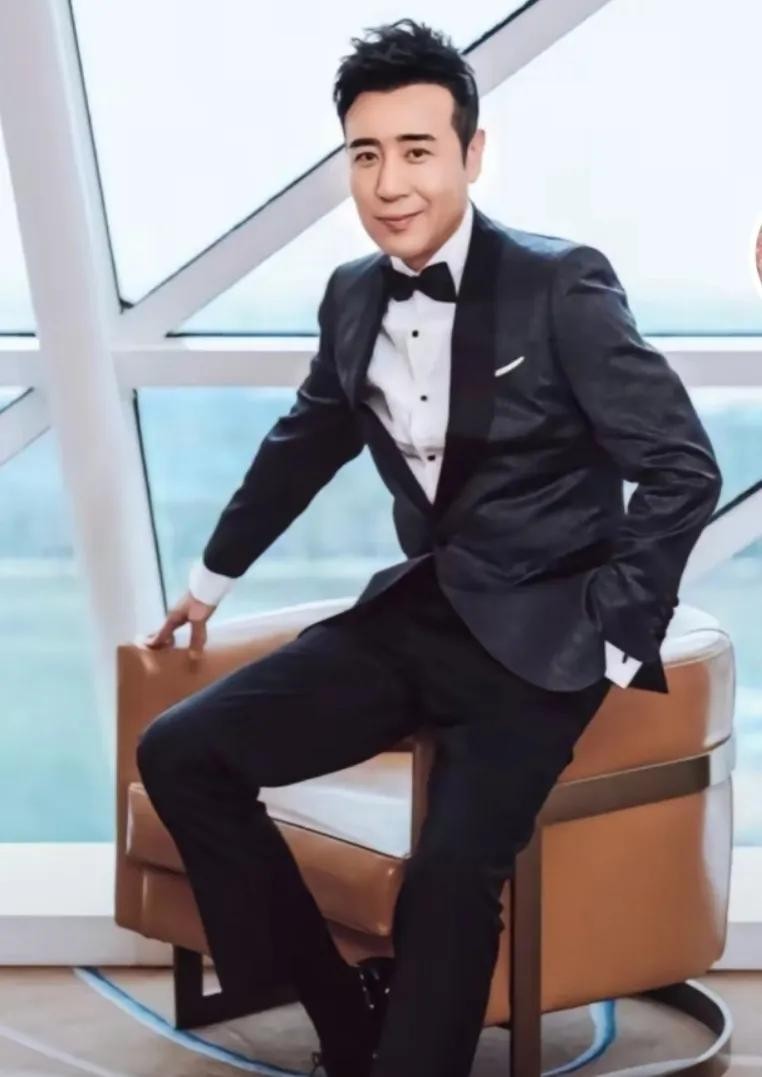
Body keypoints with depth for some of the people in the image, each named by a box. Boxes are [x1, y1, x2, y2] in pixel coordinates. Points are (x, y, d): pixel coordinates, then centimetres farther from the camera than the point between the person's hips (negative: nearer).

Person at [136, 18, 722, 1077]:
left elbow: (684, 468, -11)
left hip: (537, 631, -6)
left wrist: (615, 640, -14)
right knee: (181, 753, -4)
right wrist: (214, 574, 34)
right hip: (419, 610, 7)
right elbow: (303, 444, 23)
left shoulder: (561, 283, -13)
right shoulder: (353, 295, 5)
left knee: (451, 872, -29)